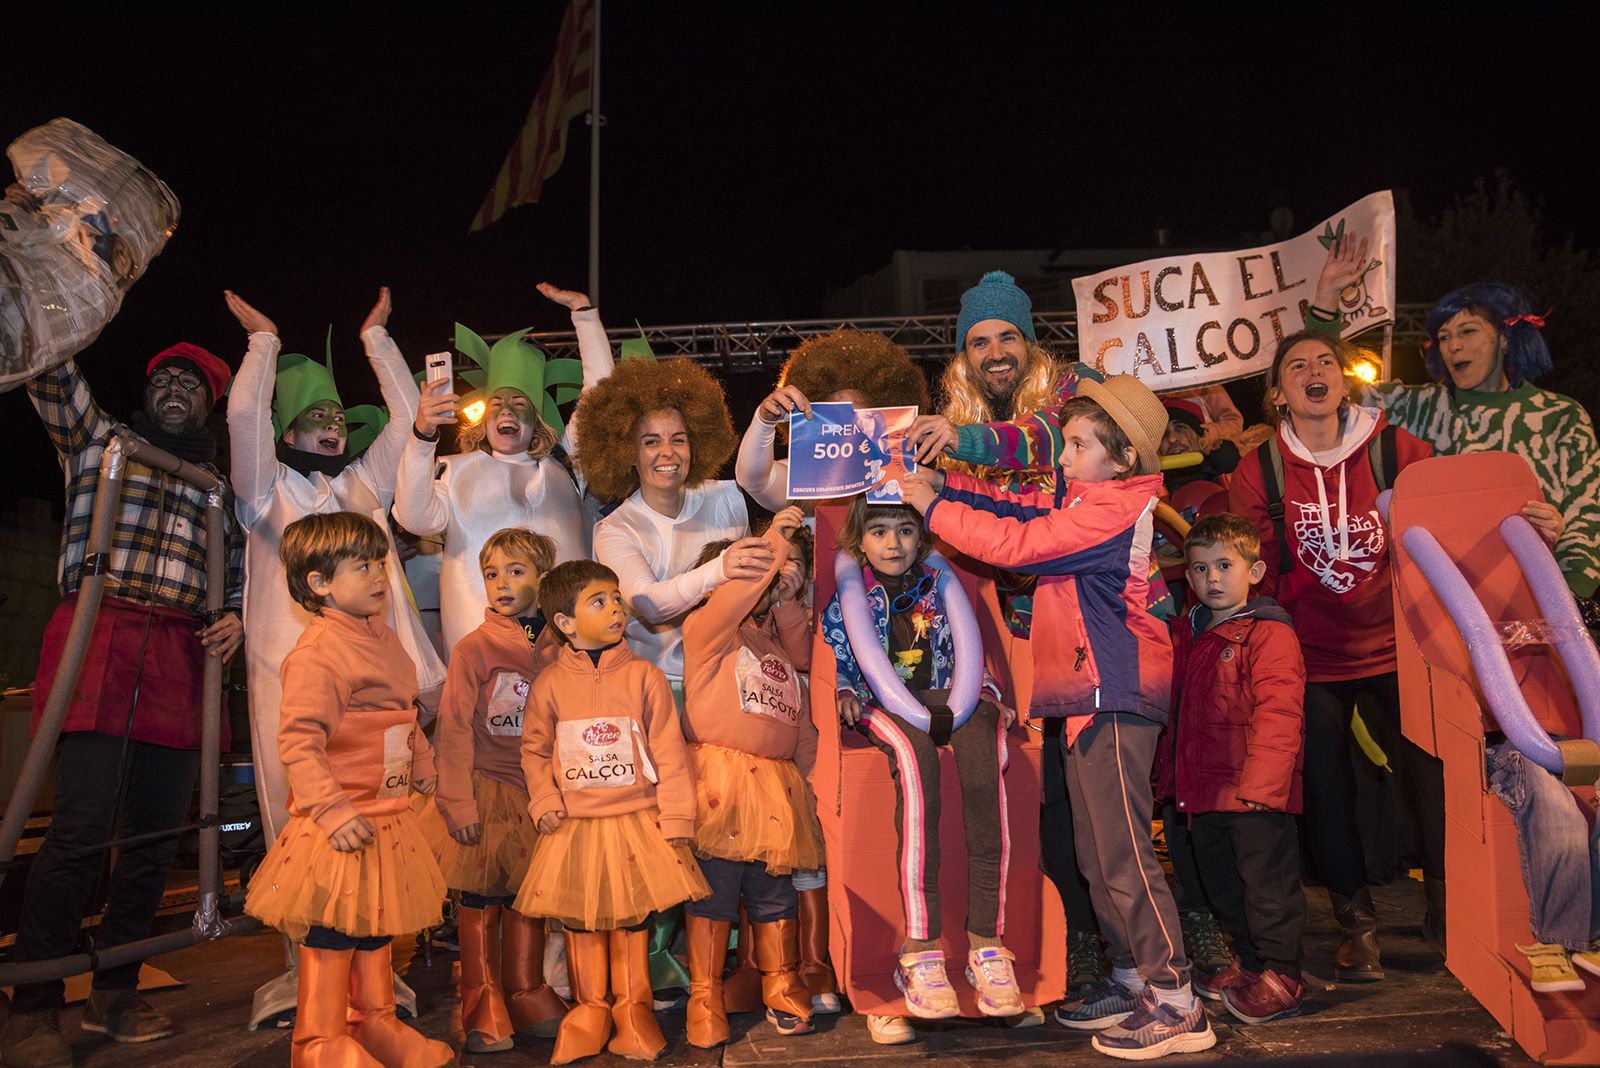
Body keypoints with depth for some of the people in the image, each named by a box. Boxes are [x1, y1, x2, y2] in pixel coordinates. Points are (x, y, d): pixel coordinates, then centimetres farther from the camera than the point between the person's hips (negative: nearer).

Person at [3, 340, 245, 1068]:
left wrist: (236, 616, 7)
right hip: (100, 644, -4)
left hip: (181, 661, 4)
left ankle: (113, 994, 15)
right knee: (82, 824, -14)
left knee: (157, 831, 2)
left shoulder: (221, 488, 24)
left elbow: (241, 569, 26)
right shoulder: (99, 438, 17)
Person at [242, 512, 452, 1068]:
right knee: (332, 931, 1)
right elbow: (298, 741, -25)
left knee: (376, 922, 19)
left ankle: (375, 1023, 33)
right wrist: (331, 811, -28)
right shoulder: (318, 652, -20)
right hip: (342, 824, -9)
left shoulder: (382, 637, 11)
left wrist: (423, 765, 24)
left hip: (386, 816, 9)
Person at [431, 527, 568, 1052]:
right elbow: (454, 729, -7)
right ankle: (483, 1009, 17)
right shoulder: (474, 648, -6)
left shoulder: (558, 650, 4)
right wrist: (458, 802, -10)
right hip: (485, 789, -3)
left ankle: (528, 998, 25)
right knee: (480, 900, 4)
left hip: (537, 796, 3)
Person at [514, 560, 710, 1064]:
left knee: (632, 918, 8)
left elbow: (668, 752, -4)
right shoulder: (549, 683, -1)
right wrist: (544, 804, -3)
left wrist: (676, 817, -6)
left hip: (637, 821, -1)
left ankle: (633, 1009, 23)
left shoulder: (644, 676, -4)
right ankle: (590, 1010, 25)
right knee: (581, 920, 10)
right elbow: (534, 750, 9)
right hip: (574, 826, 1)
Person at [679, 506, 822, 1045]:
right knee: (715, 889, -2)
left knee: (775, 892, 11)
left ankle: (782, 988, 25)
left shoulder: (775, 637, 23)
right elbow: (729, 604, -19)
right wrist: (772, 548, -23)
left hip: (777, 783, 6)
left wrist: (787, 598, 2)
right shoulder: (705, 629, 0)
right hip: (719, 778, -6)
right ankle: (704, 997, 9)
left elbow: (804, 654, 8)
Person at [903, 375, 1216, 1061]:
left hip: (1114, 695, -10)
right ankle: (1132, 978, 26)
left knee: (1122, 851, -8)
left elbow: (1014, 543, -19)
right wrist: (942, 481, 4)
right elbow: (1015, 507, 17)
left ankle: (1176, 1005, -1)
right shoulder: (1079, 502, 16)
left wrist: (932, 505, -12)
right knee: (1096, 852, 15)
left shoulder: (1114, 509, -15)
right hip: (1086, 694, 10)